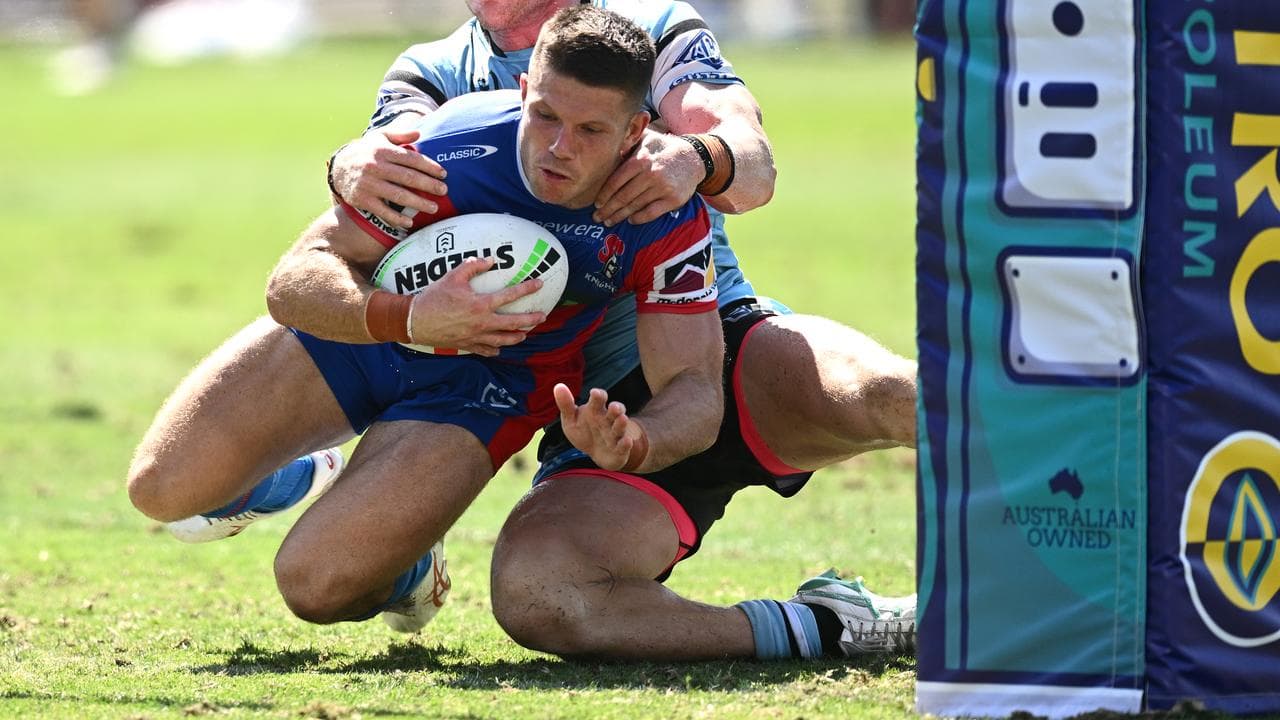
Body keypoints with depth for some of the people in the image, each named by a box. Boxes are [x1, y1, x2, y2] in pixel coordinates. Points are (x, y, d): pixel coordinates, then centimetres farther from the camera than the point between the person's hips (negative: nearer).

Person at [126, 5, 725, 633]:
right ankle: (294, 481, 27)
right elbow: (293, 281, -30)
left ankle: (409, 569, 19)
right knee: (162, 488, -8)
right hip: (365, 318, 1)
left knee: (315, 585, -18)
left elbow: (693, 387, -26)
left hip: (489, 381, -1)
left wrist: (632, 445, -51)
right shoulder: (446, 151, -32)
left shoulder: (670, 220, -29)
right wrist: (408, 317, -51)